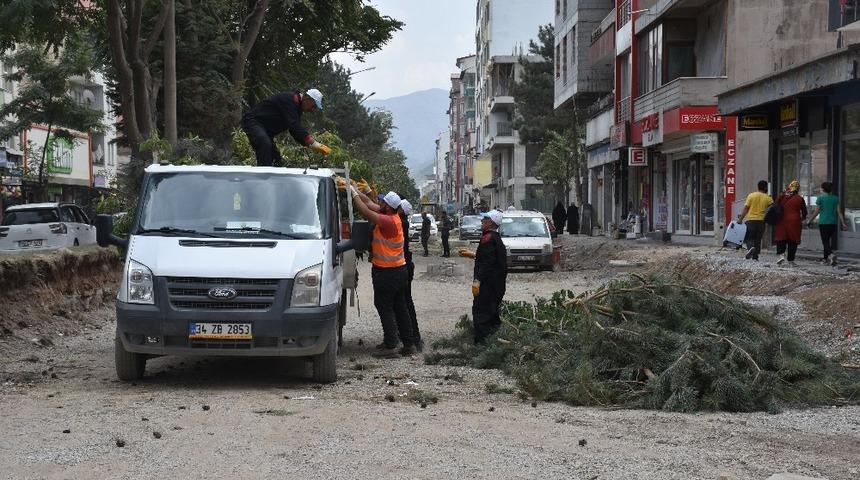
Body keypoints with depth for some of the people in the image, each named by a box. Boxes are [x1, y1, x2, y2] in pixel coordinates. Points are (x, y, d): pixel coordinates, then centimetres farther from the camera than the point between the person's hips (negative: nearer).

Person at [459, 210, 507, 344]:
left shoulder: (487, 238, -17)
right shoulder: (497, 238, 15)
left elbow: (486, 263, -25)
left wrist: (477, 281, -25)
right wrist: (472, 255, 32)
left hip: (488, 284, -10)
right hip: (498, 285, 11)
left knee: (480, 313, -7)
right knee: (492, 314, 19)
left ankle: (481, 343, -8)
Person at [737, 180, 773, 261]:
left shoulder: (751, 196, 0)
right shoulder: (768, 198, 2)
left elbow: (746, 208, -3)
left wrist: (741, 218, -3)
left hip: (751, 220, -1)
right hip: (761, 221, 1)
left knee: (748, 237, 8)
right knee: (758, 240, 10)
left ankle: (751, 247, -22)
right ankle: (755, 257, 7)